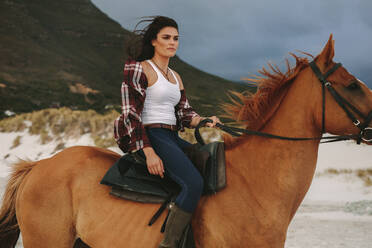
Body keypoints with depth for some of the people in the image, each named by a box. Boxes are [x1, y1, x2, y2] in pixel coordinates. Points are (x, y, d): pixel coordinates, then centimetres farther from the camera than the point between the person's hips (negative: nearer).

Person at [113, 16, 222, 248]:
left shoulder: (176, 77, 21)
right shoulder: (139, 68, -4)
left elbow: (184, 114, 18)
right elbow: (131, 113, -11)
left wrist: (204, 121, -5)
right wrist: (149, 152, -19)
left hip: (173, 139, 9)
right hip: (151, 137, -9)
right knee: (194, 183, -28)